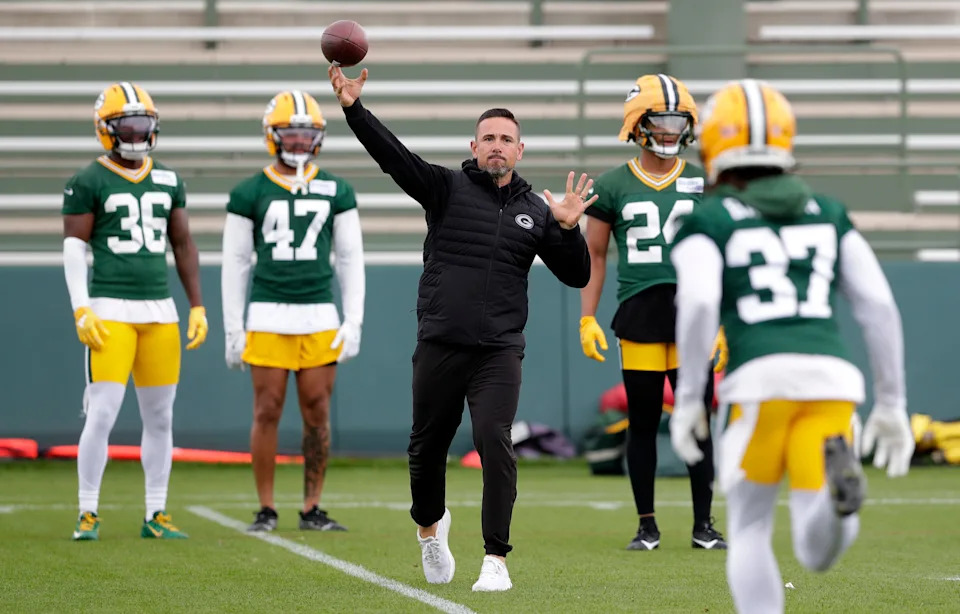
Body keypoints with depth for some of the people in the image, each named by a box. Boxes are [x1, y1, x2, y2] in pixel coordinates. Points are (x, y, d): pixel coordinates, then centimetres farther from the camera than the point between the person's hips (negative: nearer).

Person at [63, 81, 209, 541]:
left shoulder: (168, 182, 12)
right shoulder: (88, 183, -3)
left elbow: (183, 247, 16)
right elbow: (73, 250, -4)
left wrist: (198, 307, 11)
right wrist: (82, 311, -13)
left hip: (160, 311, 5)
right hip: (111, 311, -5)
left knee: (160, 417, 7)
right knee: (102, 414, -10)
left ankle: (156, 516, 14)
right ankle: (88, 514, 0)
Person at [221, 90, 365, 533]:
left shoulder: (335, 192, 7)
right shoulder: (250, 194, 3)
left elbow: (351, 260, 9)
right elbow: (235, 264, 5)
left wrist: (353, 322, 1)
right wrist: (233, 330, 1)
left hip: (320, 318, 2)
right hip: (268, 317, -2)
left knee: (317, 414, 2)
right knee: (267, 412, -1)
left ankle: (312, 510, 10)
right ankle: (266, 510, 6)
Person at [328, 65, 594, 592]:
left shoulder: (535, 212, 11)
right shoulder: (446, 188, 4)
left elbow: (577, 276, 13)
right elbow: (392, 155, -9)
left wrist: (569, 229, -5)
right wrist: (354, 108, -22)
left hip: (500, 351, 0)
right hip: (439, 346, 0)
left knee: (495, 443, -15)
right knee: (427, 447, 10)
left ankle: (496, 559, -10)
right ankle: (429, 524, 39)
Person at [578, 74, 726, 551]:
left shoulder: (703, 183, 7)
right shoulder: (613, 186, 4)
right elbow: (594, 256, 9)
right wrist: (587, 319, 2)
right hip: (638, 316, -1)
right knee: (642, 423, 4)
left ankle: (703, 524, 8)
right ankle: (646, 525, 13)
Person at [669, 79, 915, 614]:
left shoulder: (706, 223, 12)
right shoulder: (828, 213, 23)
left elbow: (699, 303, -7)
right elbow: (879, 305, 16)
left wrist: (687, 399, -2)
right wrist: (892, 404, 19)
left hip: (762, 381, -2)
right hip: (833, 377, 2)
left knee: (750, 532, 17)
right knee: (818, 552, 2)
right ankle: (837, 477, -31)